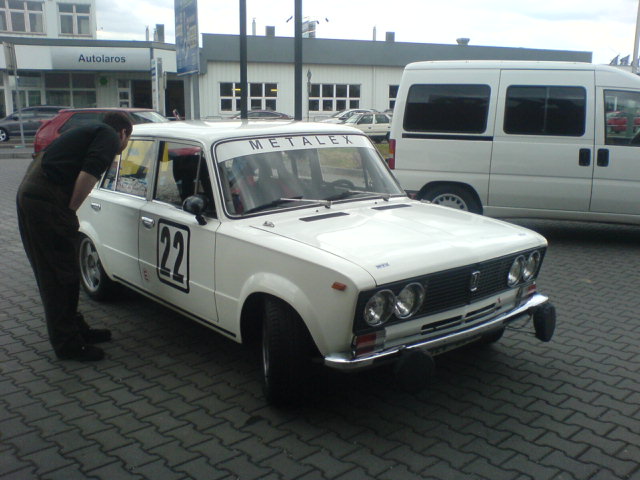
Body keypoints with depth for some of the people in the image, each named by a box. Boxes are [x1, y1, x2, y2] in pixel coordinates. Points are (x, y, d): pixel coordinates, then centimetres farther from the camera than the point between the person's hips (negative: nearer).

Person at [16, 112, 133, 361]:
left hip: (28, 194, 10)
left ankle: (75, 327, 30)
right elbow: (87, 175, -18)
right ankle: (68, 344, 7)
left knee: (51, 272, 16)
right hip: (47, 203, -10)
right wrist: (70, 210, -8)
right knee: (61, 275, -2)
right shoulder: (109, 137, -1)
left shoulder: (89, 131, 26)